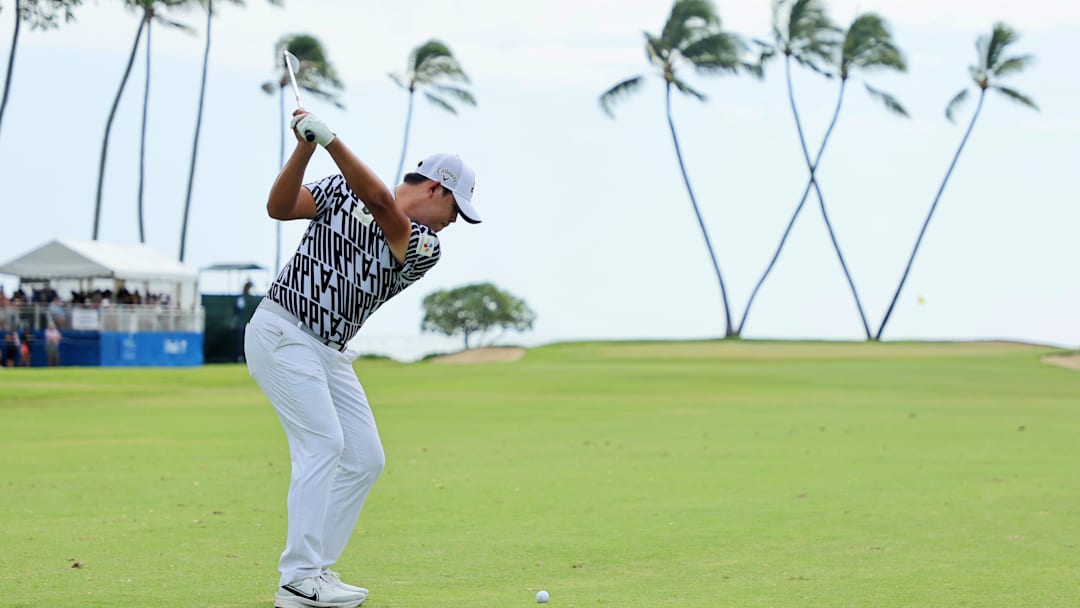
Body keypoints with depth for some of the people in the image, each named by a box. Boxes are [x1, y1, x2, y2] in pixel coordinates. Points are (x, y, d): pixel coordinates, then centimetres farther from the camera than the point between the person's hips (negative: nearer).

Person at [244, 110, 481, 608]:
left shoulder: (425, 249, 2)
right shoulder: (341, 190, -1)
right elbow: (279, 207, -11)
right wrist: (306, 146, -23)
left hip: (331, 353, 7)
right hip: (282, 333, -7)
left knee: (365, 458, 3)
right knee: (322, 443, -18)